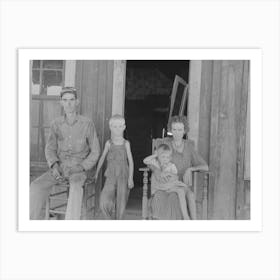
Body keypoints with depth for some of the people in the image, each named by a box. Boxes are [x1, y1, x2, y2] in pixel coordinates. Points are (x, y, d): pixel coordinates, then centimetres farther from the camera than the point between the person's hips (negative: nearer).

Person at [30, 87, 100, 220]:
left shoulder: (87, 124, -9)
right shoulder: (56, 124, 1)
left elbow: (95, 152, -4)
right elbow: (50, 149, 6)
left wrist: (79, 169, -16)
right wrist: (54, 166, -15)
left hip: (79, 170, -3)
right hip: (59, 168, 3)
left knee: (75, 188, -38)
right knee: (36, 186, -24)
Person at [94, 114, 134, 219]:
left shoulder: (126, 143, 2)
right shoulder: (109, 143, 3)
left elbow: (130, 161, 1)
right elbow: (102, 158, 11)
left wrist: (130, 178, -5)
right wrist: (96, 173, 13)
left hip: (123, 176, 0)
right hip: (111, 176, 0)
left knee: (121, 204, 4)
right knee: (104, 203, -14)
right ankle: (110, 218, 13)